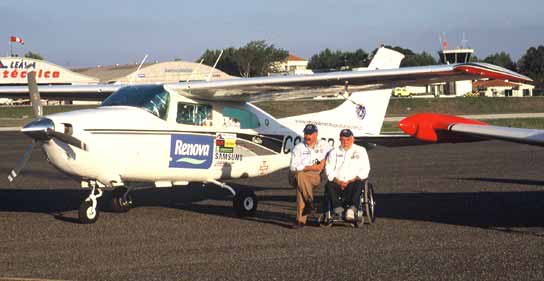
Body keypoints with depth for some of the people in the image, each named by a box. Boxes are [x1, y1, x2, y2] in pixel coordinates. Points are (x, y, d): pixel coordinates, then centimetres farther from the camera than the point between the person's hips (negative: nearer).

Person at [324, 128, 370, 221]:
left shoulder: (360, 151, 15)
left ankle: (351, 209, -47)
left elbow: (365, 169, 5)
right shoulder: (334, 152, 20)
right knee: (329, 185, -31)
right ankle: (338, 209, -38)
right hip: (337, 182, 2)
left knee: (358, 185, -35)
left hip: (354, 181, -1)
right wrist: (337, 181, -10)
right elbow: (329, 169, 9)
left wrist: (351, 181, -9)